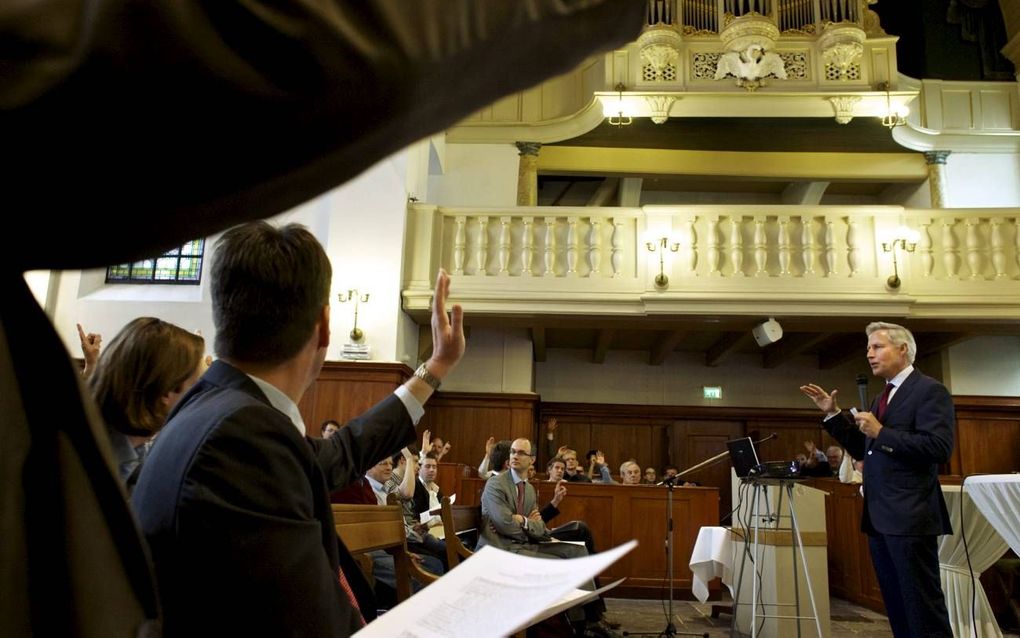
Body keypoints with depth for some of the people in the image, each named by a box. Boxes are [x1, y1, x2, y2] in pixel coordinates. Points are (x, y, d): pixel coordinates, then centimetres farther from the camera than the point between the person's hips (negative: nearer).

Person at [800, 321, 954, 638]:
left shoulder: (930, 391, -7)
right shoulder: (884, 396, 18)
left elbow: (939, 447, -19)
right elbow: (862, 449, 20)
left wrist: (881, 432, -18)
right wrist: (834, 414, 11)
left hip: (909, 516, -9)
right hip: (879, 517, 9)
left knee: (923, 606, -4)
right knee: (896, 606, 14)